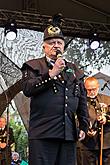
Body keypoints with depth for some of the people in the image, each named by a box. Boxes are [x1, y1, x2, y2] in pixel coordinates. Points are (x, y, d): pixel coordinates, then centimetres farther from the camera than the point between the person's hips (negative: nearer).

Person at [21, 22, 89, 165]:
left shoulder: (74, 70, 21)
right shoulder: (33, 66, 9)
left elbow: (82, 101, 19)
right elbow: (27, 89, -9)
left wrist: (84, 126, 11)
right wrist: (51, 74, -12)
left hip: (69, 133, 4)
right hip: (43, 132, -4)